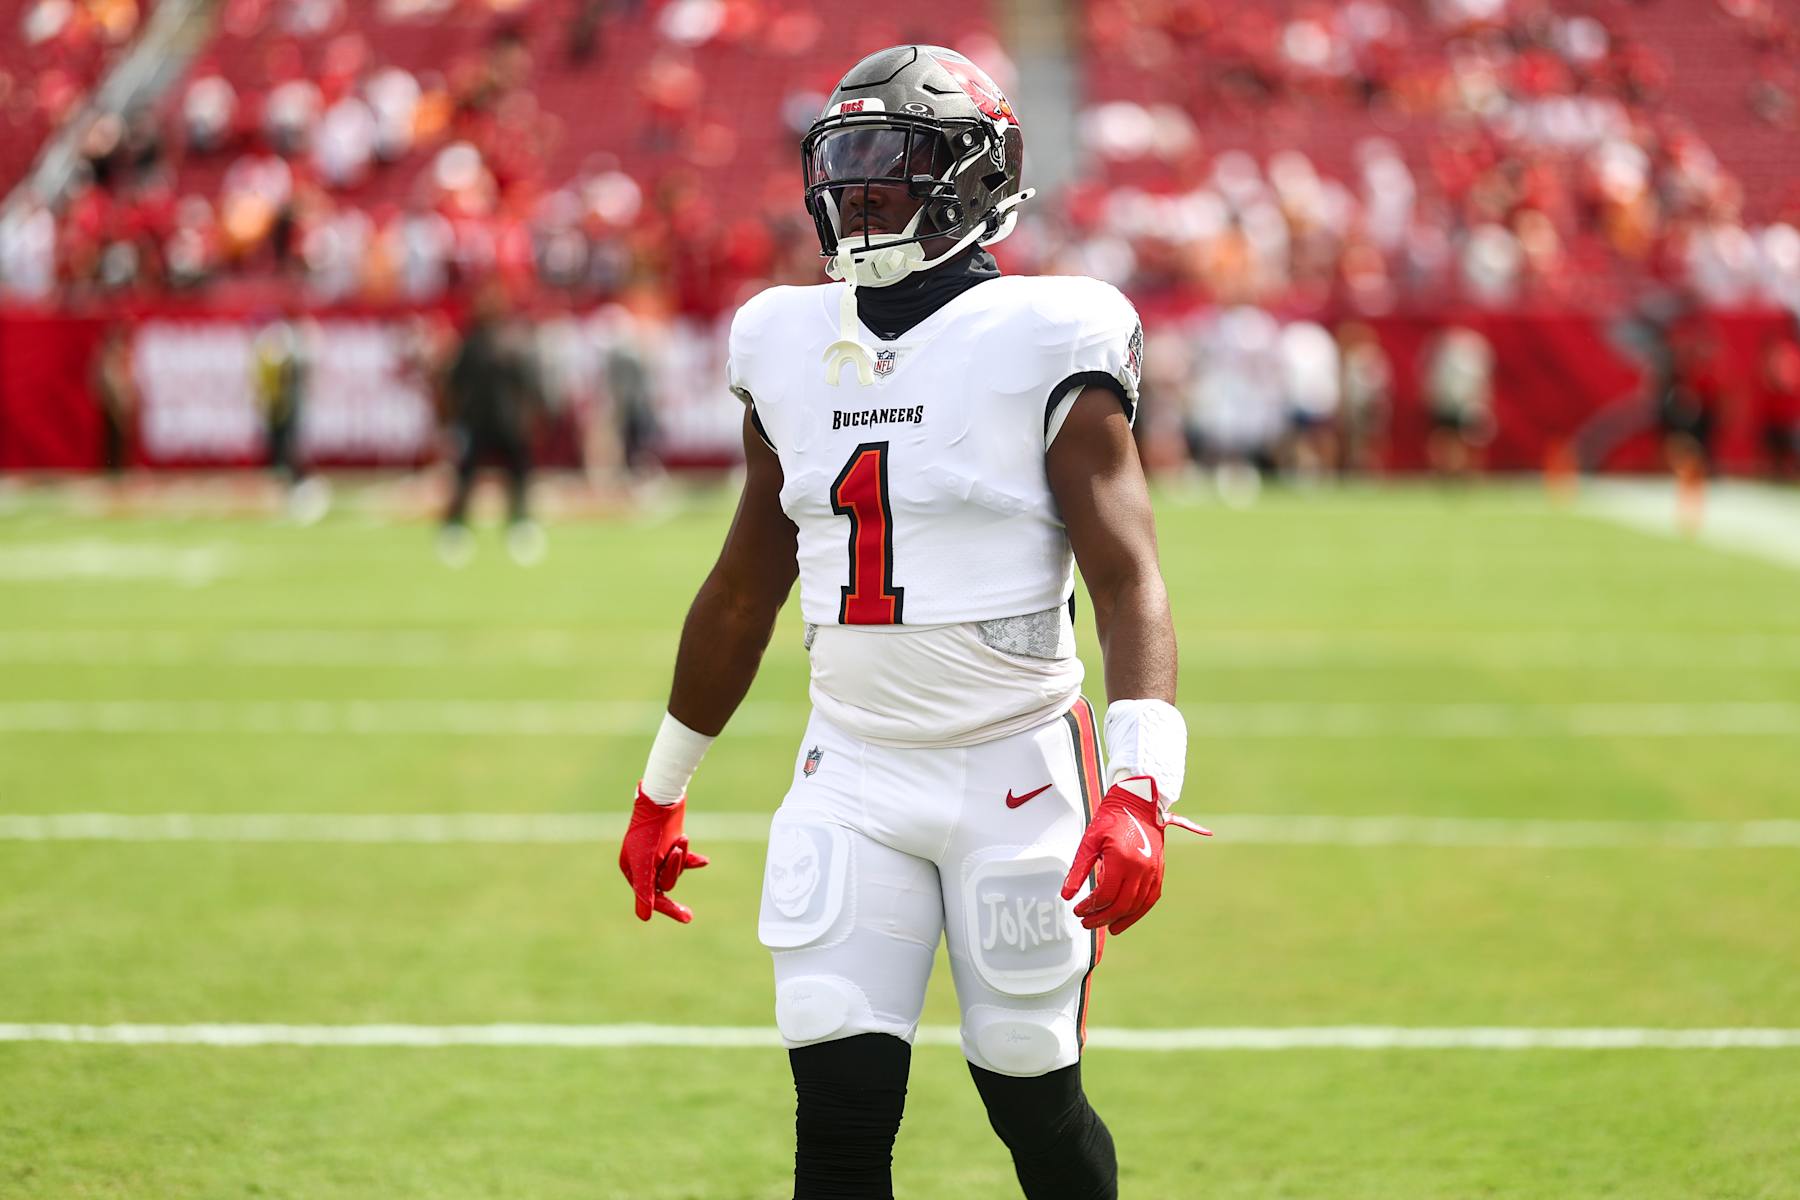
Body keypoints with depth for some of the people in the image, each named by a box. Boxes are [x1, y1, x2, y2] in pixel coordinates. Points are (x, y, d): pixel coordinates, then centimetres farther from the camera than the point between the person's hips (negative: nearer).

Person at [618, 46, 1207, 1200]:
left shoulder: (1045, 349, -9)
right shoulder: (796, 350, 7)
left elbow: (1130, 583, -17)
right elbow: (744, 592, 18)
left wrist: (1139, 790, -31)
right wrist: (663, 788, 24)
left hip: (1015, 769, -4)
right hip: (853, 773, 4)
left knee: (1033, 1103, 6)